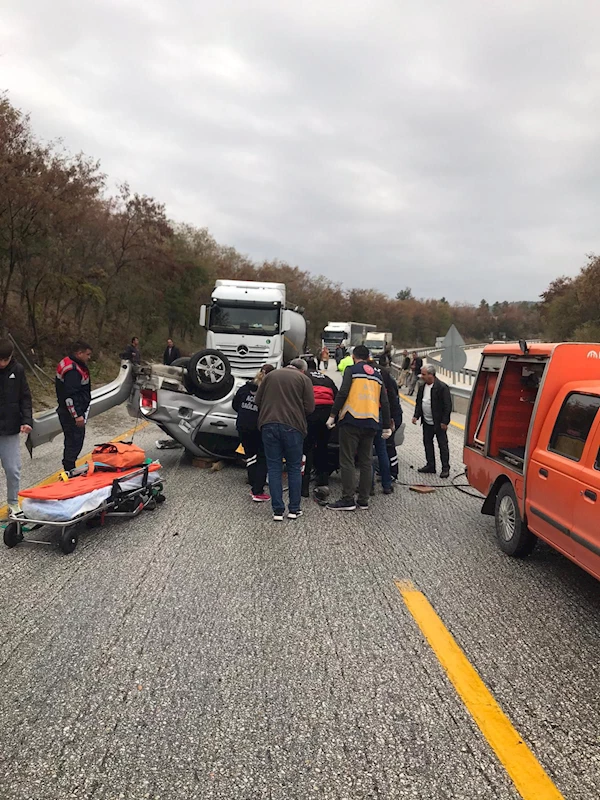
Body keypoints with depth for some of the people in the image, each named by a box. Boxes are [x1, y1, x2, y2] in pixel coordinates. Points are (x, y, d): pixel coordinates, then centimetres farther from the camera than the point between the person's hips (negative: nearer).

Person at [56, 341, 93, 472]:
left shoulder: (75, 365, 13)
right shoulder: (72, 370, -20)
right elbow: (70, 395, -26)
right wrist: (77, 415, -25)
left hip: (71, 411, 11)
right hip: (72, 413, -11)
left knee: (72, 440, 18)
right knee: (75, 441, -6)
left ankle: (69, 468, 28)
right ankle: (69, 470, 0)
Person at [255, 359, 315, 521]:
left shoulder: (270, 375, 14)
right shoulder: (304, 379, 5)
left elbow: (257, 401, 13)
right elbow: (309, 408, -1)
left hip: (269, 425, 2)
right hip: (293, 427, -2)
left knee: (274, 468, 6)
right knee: (294, 468, 10)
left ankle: (278, 510, 5)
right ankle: (294, 509, 14)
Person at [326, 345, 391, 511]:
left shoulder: (351, 370, 1)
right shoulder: (377, 375, 18)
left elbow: (343, 393, -12)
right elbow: (385, 403, 17)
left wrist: (333, 415, -10)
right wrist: (386, 427, 21)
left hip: (352, 420, -6)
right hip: (371, 423, 6)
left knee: (347, 461, -2)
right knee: (366, 462, 11)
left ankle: (348, 499, -4)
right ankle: (364, 500, 14)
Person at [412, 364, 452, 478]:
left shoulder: (442, 387, -16)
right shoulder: (422, 387, 6)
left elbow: (448, 405, -15)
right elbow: (419, 403, 16)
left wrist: (444, 421, -17)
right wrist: (416, 416, 4)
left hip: (439, 423, -7)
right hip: (426, 422, 8)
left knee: (443, 445, 1)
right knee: (427, 443, 14)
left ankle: (445, 468, 8)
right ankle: (430, 465, 25)